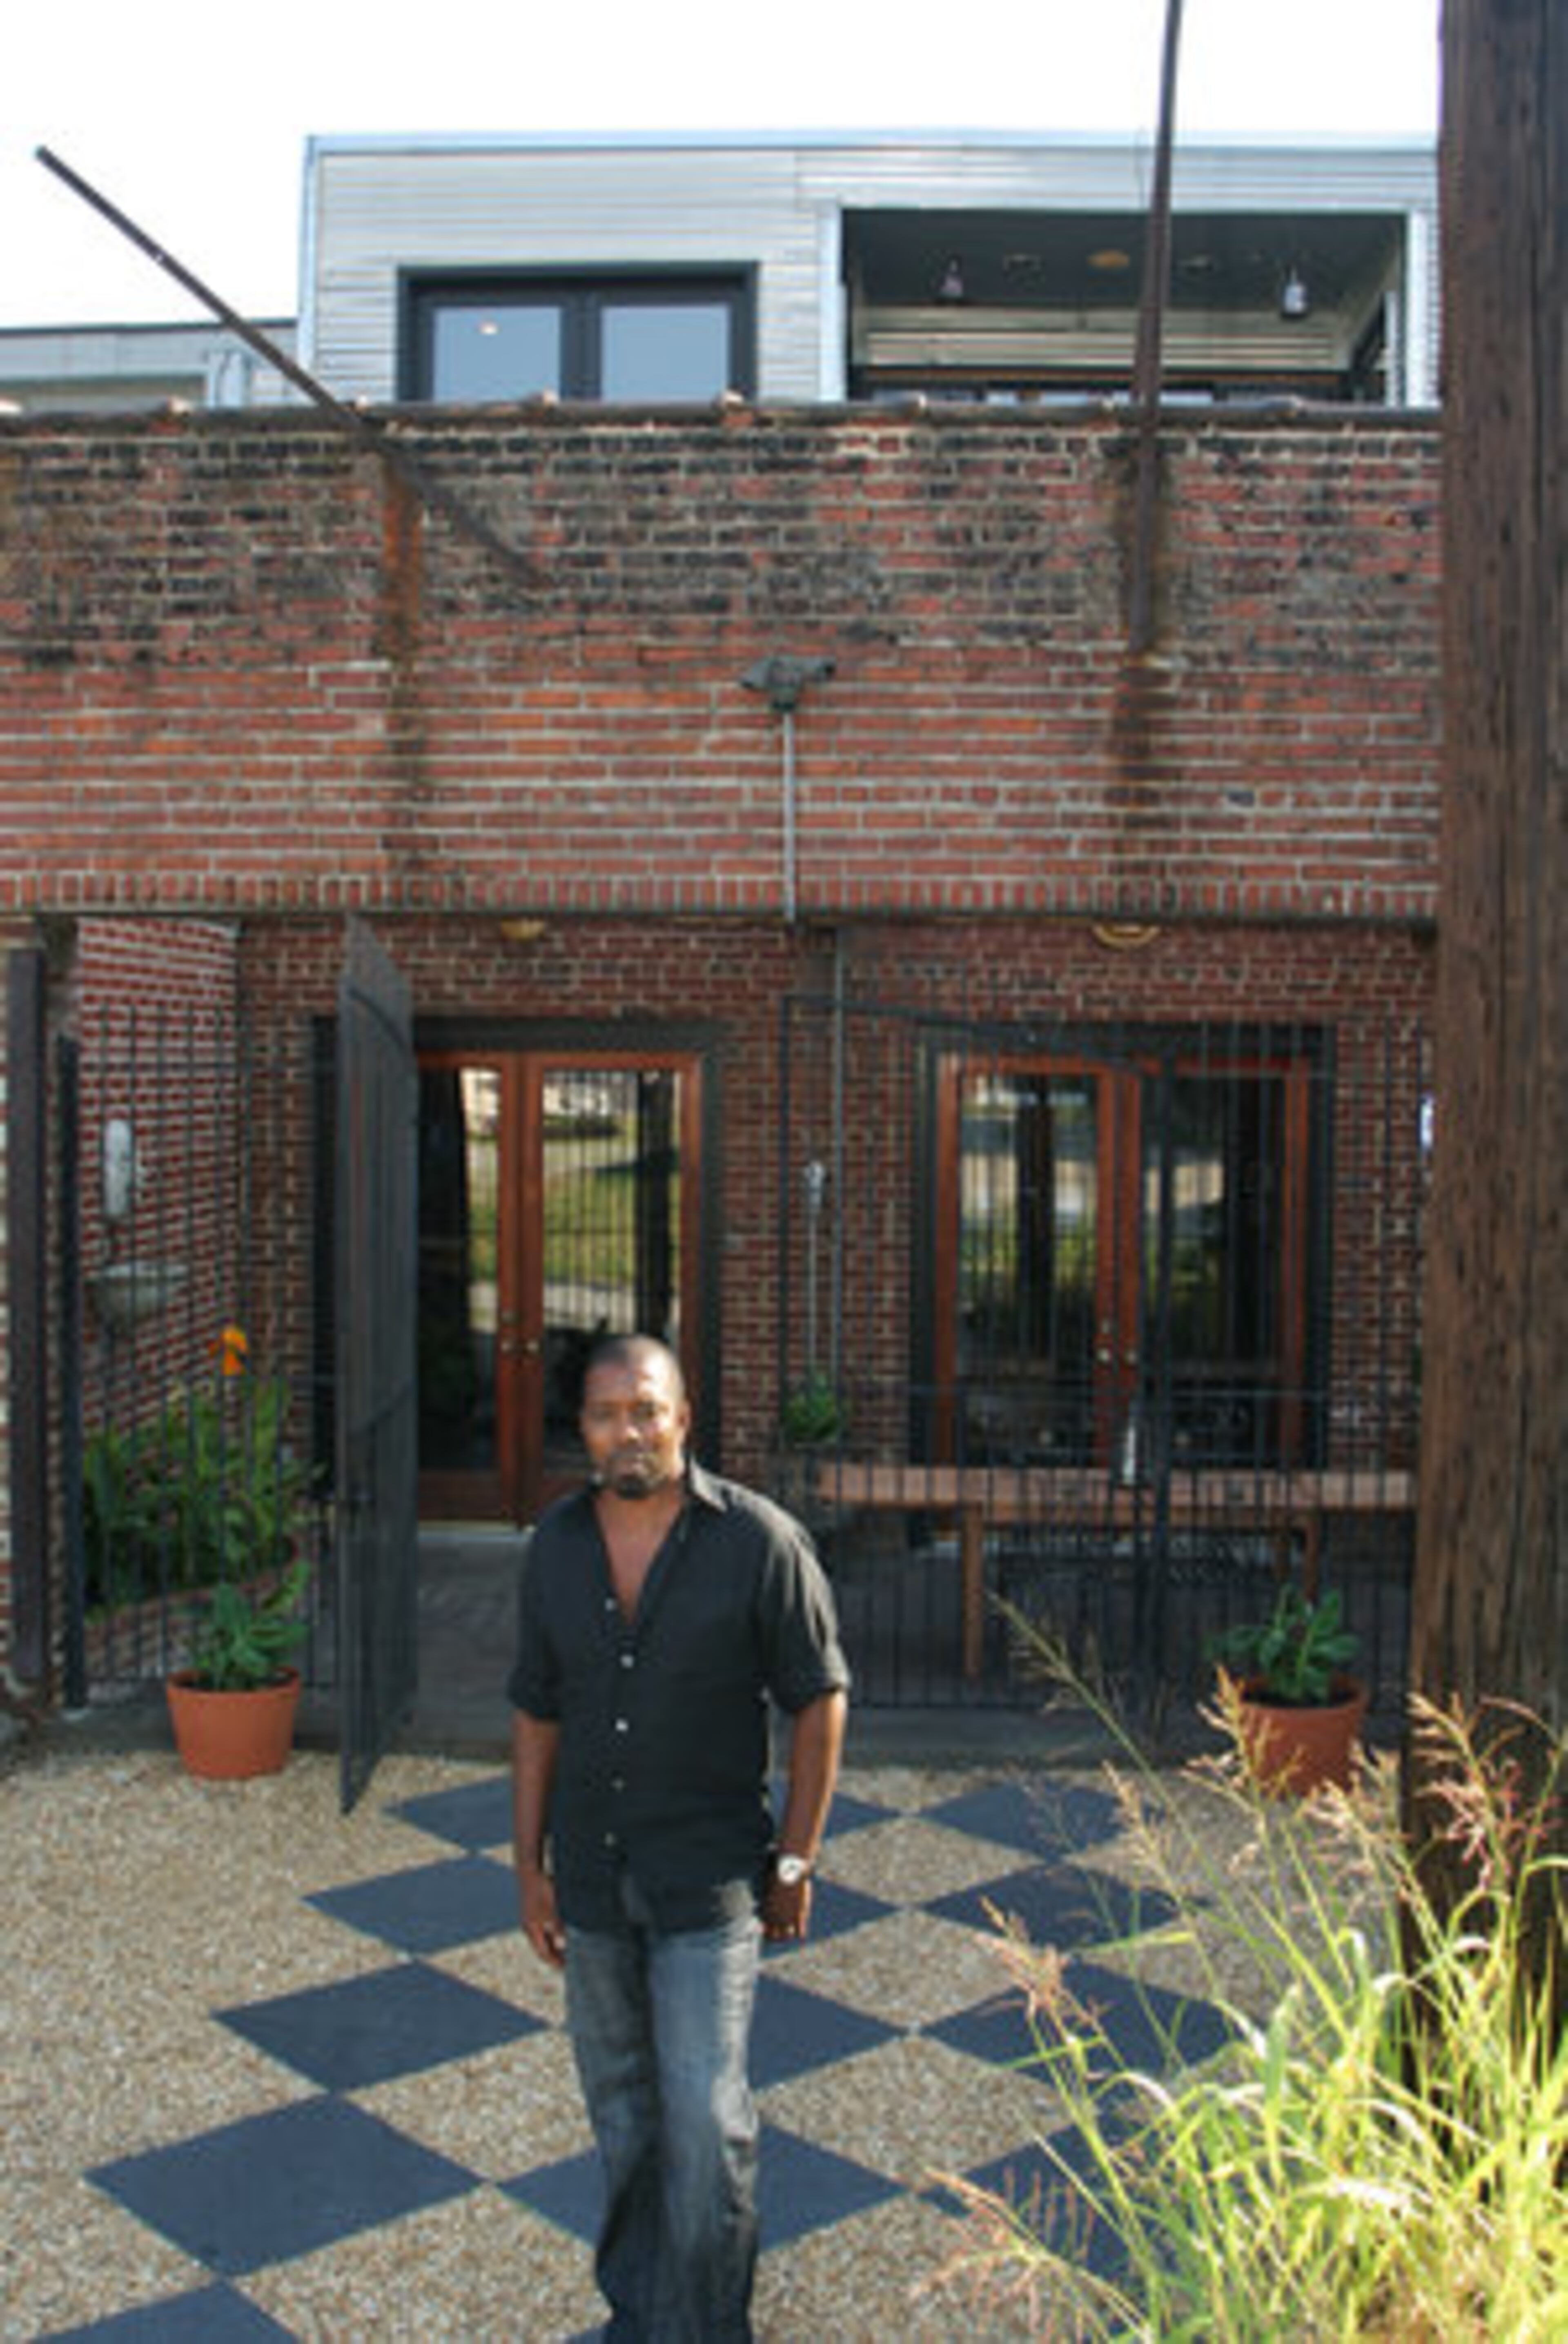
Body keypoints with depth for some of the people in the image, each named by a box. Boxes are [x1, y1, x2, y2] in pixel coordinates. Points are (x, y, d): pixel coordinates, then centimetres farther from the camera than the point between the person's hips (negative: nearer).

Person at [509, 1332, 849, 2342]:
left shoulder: (759, 1540, -13)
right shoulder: (557, 1544, 0)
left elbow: (820, 1699, -6)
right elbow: (538, 1712, 7)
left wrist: (796, 1860, -6)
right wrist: (531, 1863, 7)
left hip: (708, 1879, -4)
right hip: (592, 1875, 4)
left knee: (704, 2117, -2)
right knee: (621, 2108, 18)